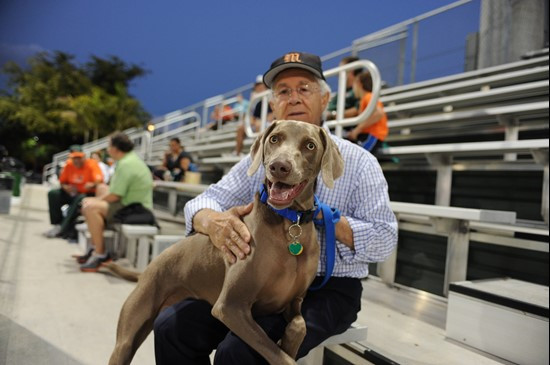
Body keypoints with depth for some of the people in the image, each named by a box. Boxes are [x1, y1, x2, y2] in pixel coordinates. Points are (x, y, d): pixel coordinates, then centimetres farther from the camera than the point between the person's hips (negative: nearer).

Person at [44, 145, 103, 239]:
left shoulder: (92, 164, -14)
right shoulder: (69, 165, 1)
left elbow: (99, 181, -26)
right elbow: (62, 181, 13)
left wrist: (93, 185, -49)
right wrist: (65, 187, -10)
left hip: (88, 194, -6)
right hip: (72, 192, 6)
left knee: (79, 199, -36)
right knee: (53, 194, -12)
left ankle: (64, 229, -28)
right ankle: (57, 225, -10)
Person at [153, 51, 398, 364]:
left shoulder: (359, 162, -3)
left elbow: (384, 239, -8)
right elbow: (206, 201, 0)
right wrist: (212, 220, -25)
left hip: (328, 288, -4)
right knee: (171, 326, -12)